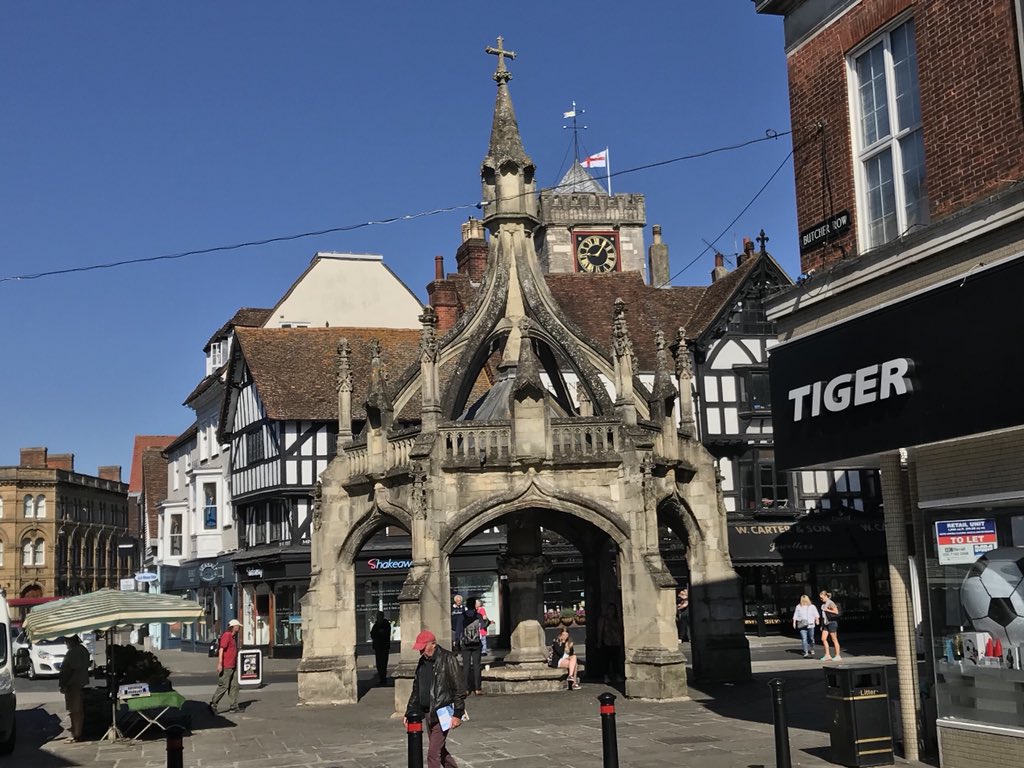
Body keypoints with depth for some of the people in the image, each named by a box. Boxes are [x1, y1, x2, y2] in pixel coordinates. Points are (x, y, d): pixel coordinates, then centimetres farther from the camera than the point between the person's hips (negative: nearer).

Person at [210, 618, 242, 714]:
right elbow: (221, 649, -20)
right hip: (225, 667, -10)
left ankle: (233, 706, 12)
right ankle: (213, 705, 3)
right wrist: (219, 664, -26)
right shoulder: (226, 635, -13)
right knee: (223, 686, -7)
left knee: (234, 686, 8)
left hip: (233, 666, 10)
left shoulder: (234, 636, 16)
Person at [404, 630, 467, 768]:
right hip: (427, 713, 8)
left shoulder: (448, 659, -11)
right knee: (440, 750, 16)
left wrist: (457, 714, -15)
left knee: (433, 754, -10)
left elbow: (459, 688, -12)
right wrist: (409, 713, 15)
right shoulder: (423, 662, 11)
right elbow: (416, 690, 19)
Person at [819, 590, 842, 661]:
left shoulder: (830, 603, -11)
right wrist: (822, 625, 19)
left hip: (832, 623, -8)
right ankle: (827, 655, 5)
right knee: (823, 639, 1)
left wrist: (828, 610, -19)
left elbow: (836, 612, -18)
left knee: (834, 640, -2)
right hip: (826, 624, 8)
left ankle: (838, 656, 5)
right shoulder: (823, 604, 14)